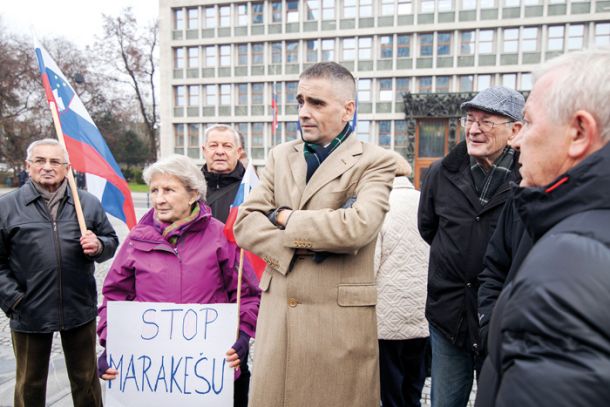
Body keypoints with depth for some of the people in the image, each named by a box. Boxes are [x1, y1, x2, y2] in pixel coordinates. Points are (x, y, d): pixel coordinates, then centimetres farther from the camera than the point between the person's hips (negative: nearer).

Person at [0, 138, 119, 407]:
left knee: (86, 380, 16)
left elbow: (112, 241, 8)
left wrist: (99, 246, -14)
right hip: (29, 314, -1)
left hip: (80, 310, 1)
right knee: (30, 384, 18)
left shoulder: (89, 203, 2)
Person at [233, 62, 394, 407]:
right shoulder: (281, 156, 9)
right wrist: (298, 242, -14)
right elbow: (245, 224, 2)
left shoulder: (375, 162, -5)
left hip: (339, 317, -4)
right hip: (277, 313, 5)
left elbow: (358, 225, -23)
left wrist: (286, 218, -10)